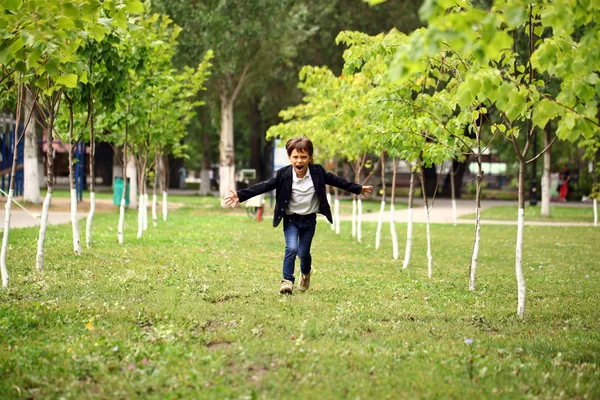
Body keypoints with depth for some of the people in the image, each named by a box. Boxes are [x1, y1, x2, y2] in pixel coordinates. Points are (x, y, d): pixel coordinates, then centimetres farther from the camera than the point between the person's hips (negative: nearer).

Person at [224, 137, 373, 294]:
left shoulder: (317, 172, -10)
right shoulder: (284, 175, -15)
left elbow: (336, 181, 4)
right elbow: (264, 186, -17)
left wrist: (358, 189, 14)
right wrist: (240, 196, -26)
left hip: (309, 219, 1)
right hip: (291, 219, -1)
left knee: (303, 252, 8)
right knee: (291, 248, -21)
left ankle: (305, 273, 41)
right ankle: (287, 281, -10)